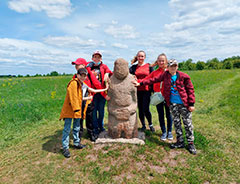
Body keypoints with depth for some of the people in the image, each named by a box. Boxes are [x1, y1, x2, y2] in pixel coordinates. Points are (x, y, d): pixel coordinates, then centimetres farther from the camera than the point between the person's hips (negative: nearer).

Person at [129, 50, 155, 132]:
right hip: (138, 91, 2)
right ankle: (143, 125, 28)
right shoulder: (134, 67, 8)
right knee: (140, 109, 9)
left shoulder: (149, 66, 5)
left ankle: (150, 124, 18)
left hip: (147, 90, -2)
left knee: (145, 109, -7)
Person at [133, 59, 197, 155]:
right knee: (176, 123, 11)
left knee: (188, 123, 6)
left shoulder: (184, 76, -8)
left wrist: (191, 104, -6)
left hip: (184, 104, -3)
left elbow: (190, 90, -4)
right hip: (173, 104, 3)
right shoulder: (165, 75, 1)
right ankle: (180, 142, 26)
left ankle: (190, 143, 22)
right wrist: (140, 83, -3)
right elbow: (154, 79, 2)